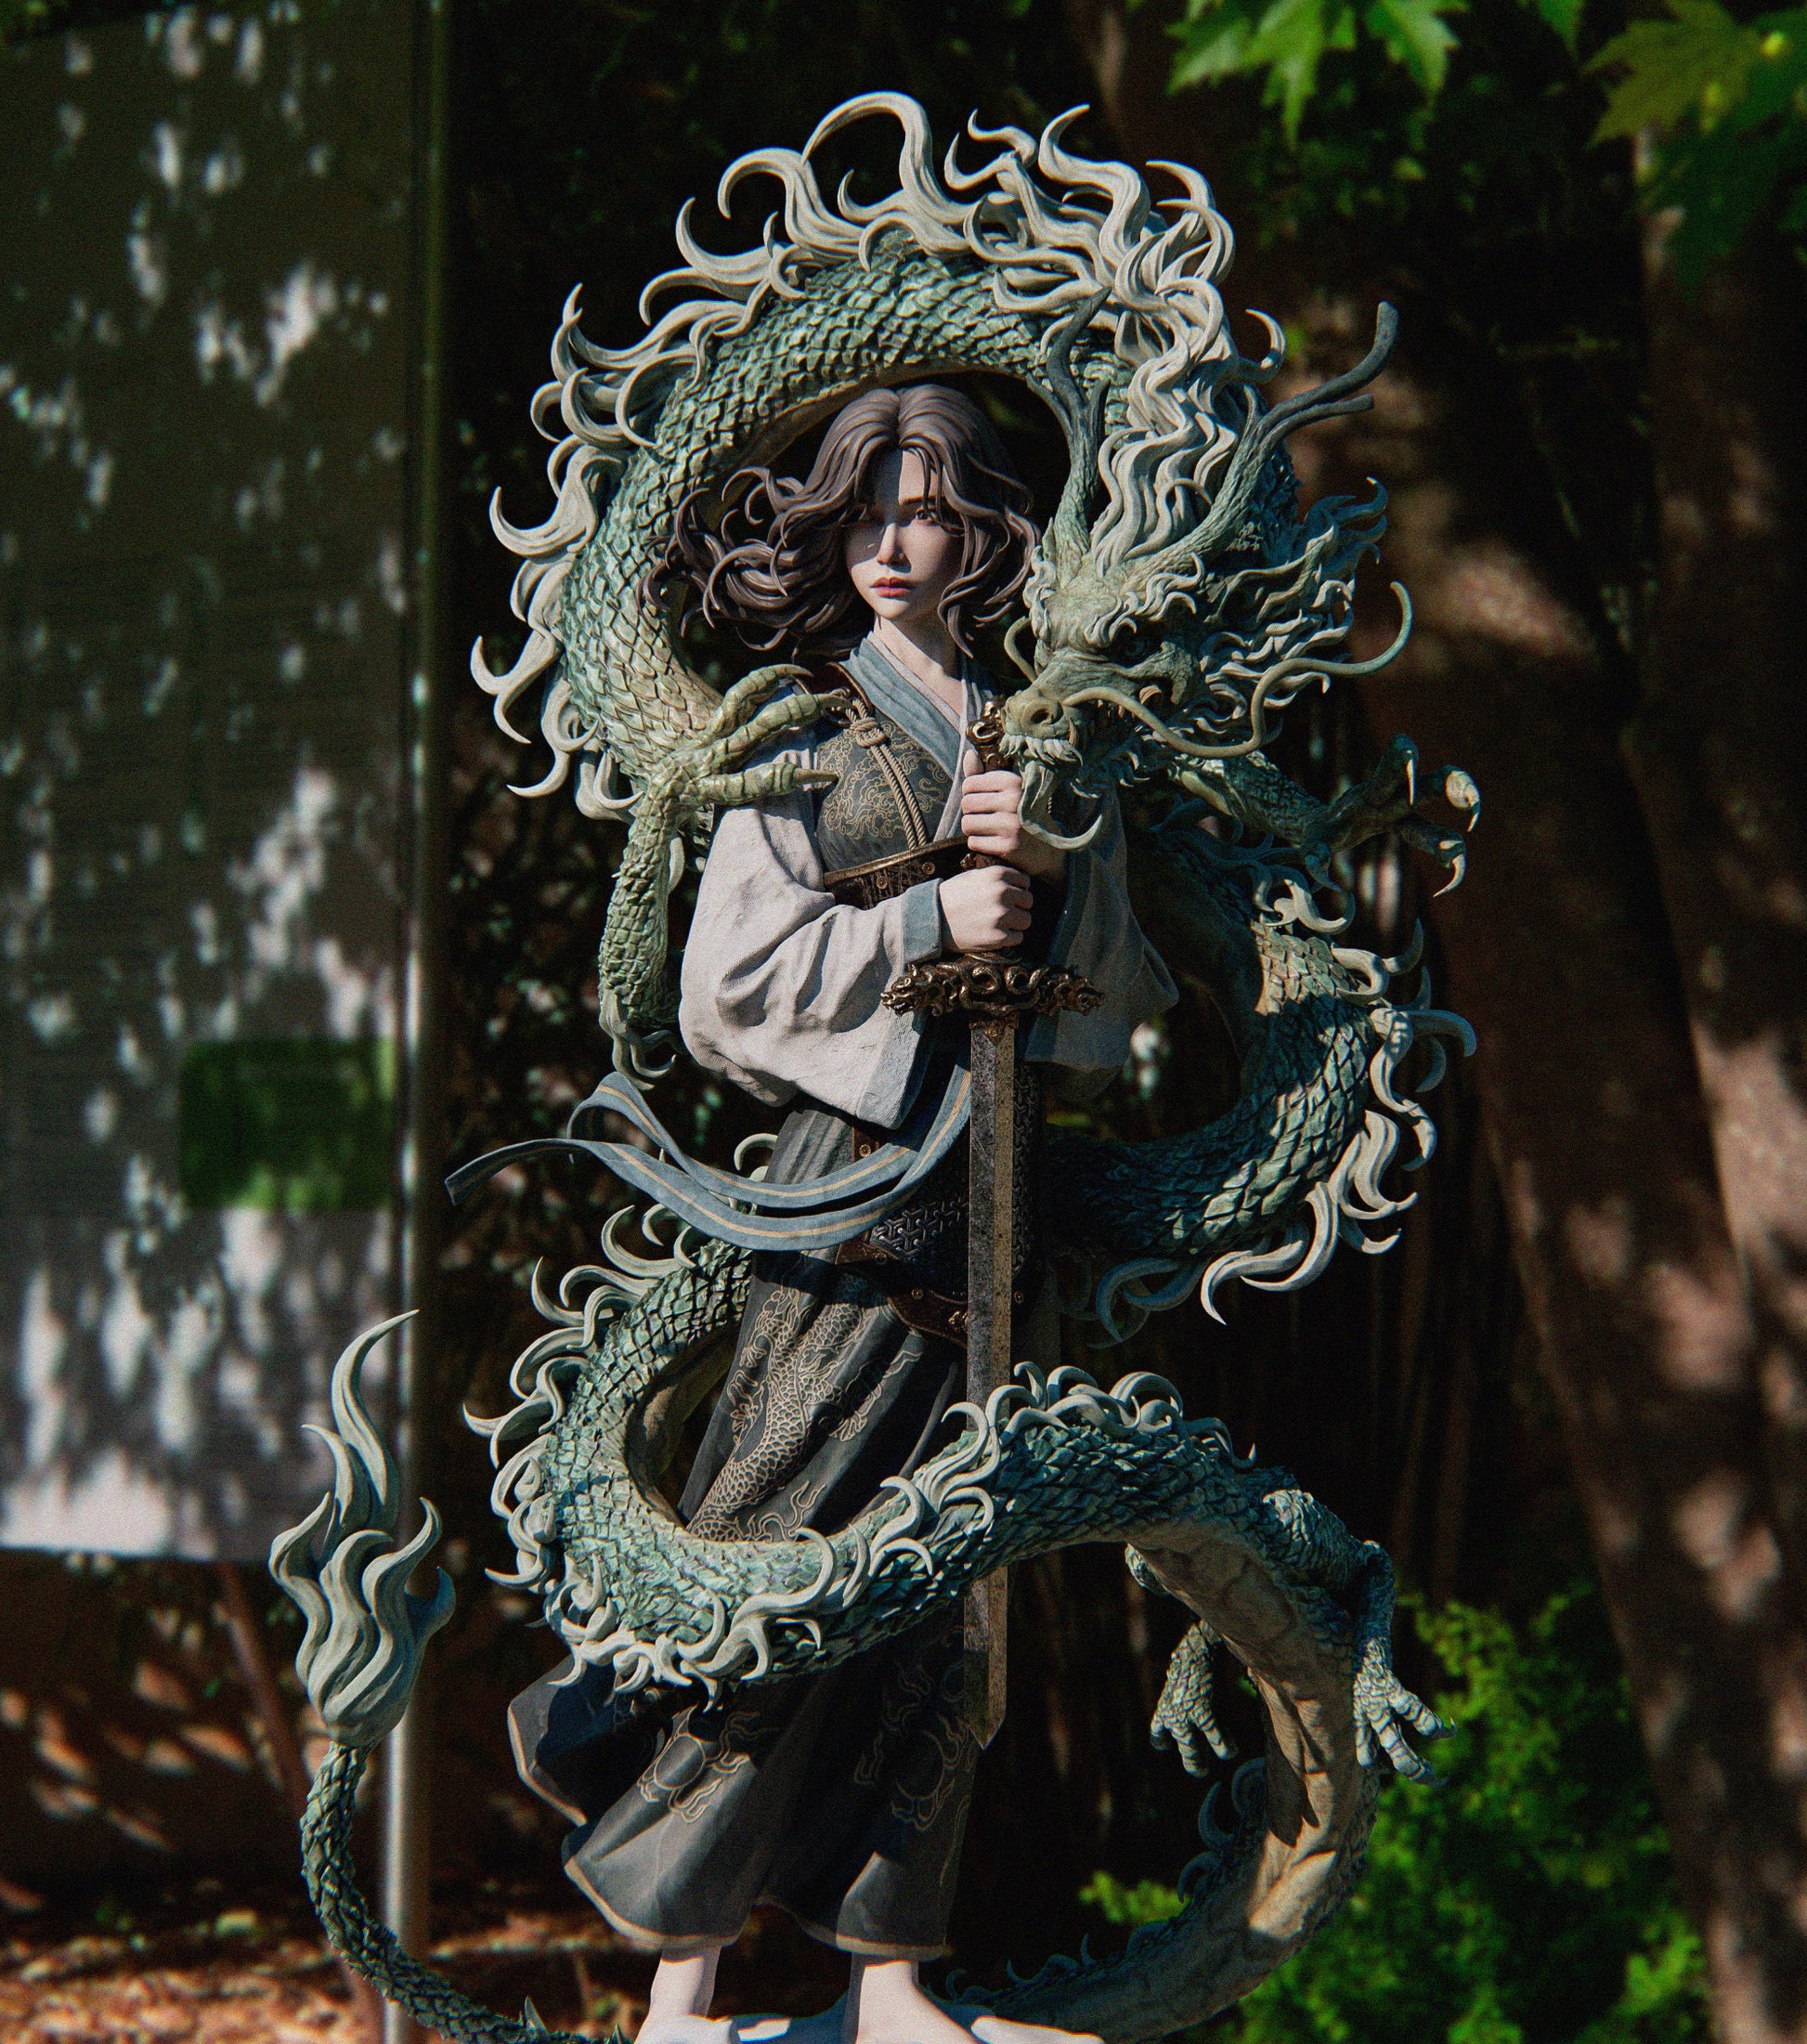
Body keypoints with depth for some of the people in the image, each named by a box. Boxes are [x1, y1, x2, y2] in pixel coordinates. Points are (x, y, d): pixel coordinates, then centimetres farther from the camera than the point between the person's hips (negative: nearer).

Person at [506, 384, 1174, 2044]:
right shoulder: (800, 739, 3)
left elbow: (1125, 980, 11)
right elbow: (732, 982, -5)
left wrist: (1061, 863, -7)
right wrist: (929, 920, -12)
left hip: (1000, 1175, 4)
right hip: (853, 1163, -4)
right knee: (789, 1548, -8)